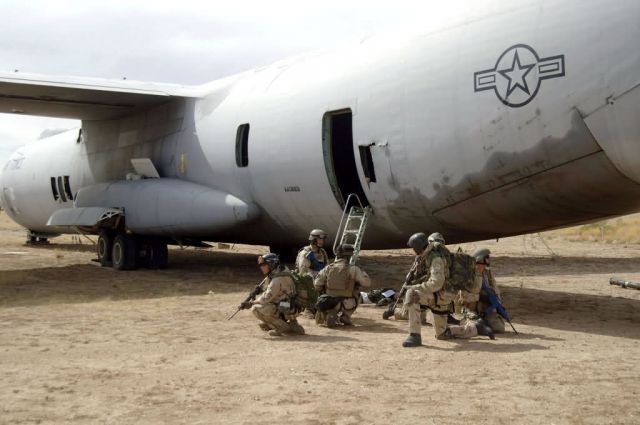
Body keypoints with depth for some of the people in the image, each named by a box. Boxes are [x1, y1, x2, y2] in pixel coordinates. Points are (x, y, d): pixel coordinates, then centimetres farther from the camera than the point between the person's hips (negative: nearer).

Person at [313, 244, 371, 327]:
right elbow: (367, 283, -9)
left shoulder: (328, 268, 2)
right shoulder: (352, 269, -8)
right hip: (346, 305, -5)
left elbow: (317, 285, 4)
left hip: (329, 304, 5)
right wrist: (362, 272, 11)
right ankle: (345, 317, 16)